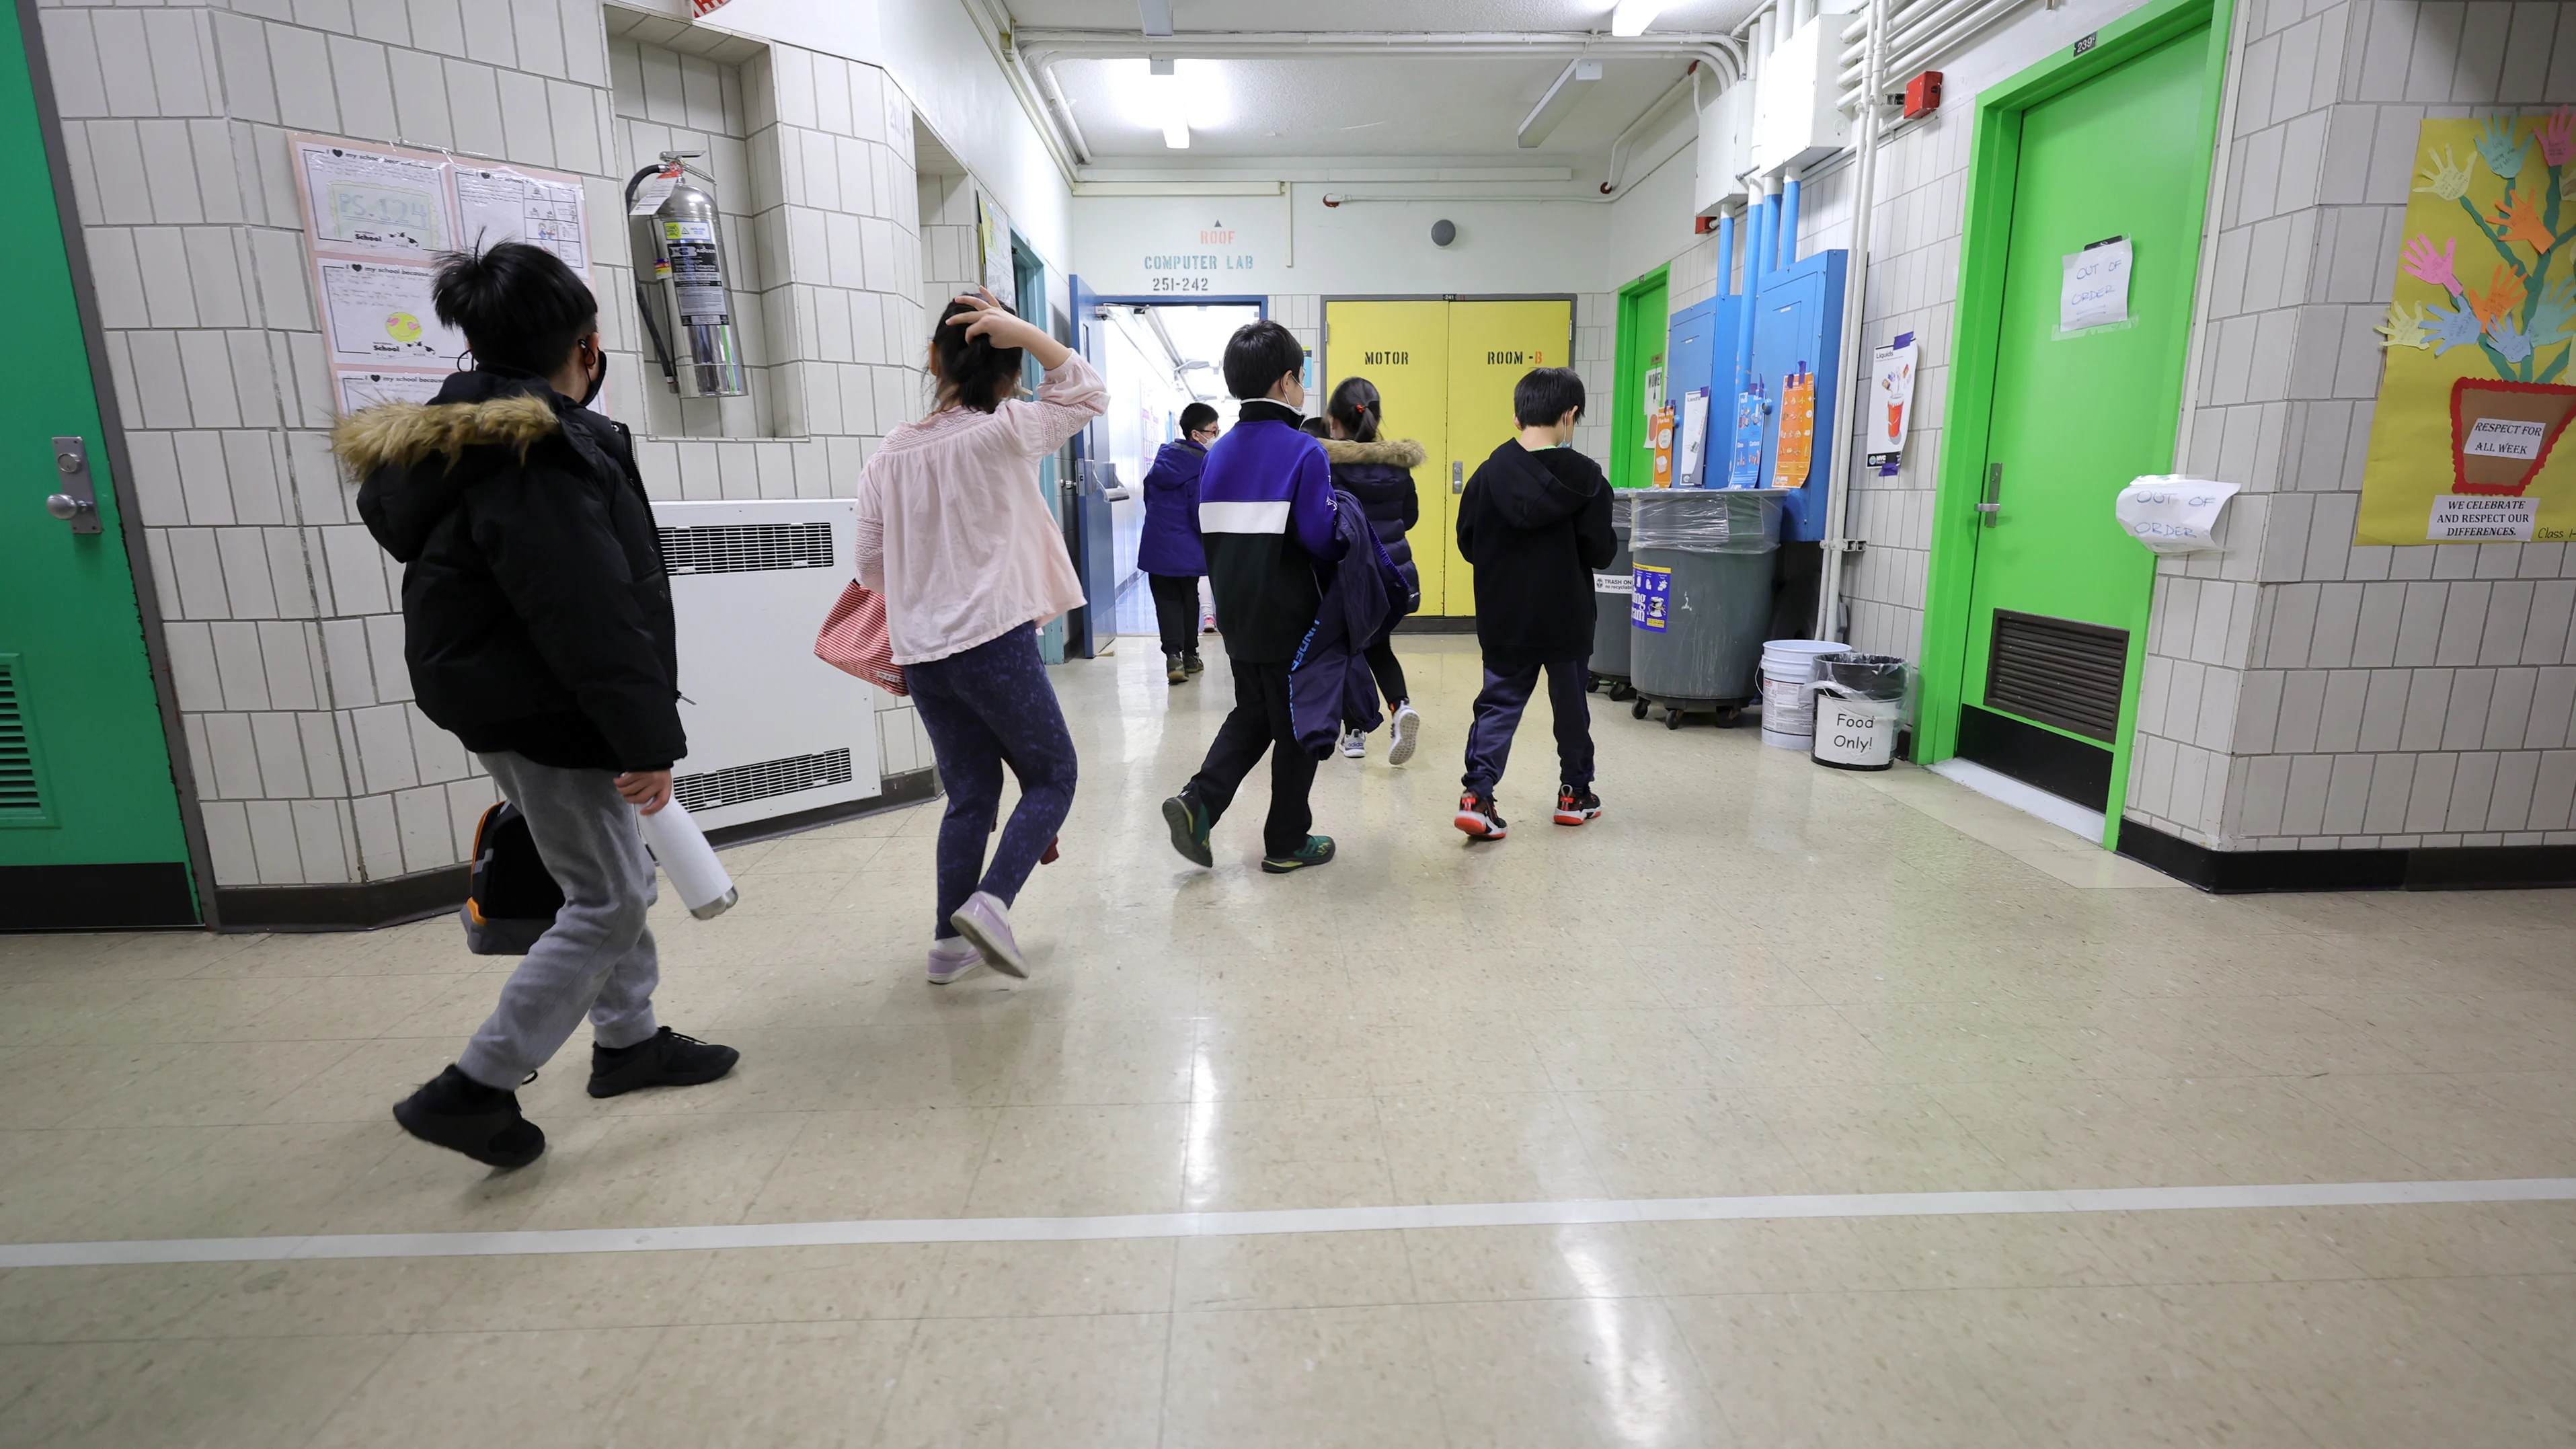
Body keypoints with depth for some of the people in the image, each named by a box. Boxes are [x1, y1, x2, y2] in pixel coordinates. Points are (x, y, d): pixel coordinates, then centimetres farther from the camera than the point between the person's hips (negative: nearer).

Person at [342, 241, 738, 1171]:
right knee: (608, 902, -1)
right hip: (547, 719, -10)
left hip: (510, 704, 10)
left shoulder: (469, 437, 12)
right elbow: (590, 616, -27)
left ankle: (628, 1039, 32)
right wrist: (647, 741, -24)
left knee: (618, 879, 19)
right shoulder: (537, 459, -22)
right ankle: (474, 1087, 5)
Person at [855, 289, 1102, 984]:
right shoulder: (1002, 434, -6)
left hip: (920, 652, 6)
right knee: (1052, 775, 9)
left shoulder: (887, 455, 7)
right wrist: (1026, 333, -1)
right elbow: (1090, 394, 8)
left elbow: (872, 564, 11)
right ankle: (990, 901, -9)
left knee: (970, 792, 15)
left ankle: (950, 942, 18)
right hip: (994, 641, -5)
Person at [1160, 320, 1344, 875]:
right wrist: (1350, 543, -1)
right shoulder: (1303, 451, -14)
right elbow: (1321, 537, -20)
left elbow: (1206, 533, 9)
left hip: (1238, 618, 6)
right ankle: (1287, 843, 19)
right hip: (1291, 621, -6)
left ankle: (1198, 801, 5)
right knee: (1297, 729, 8)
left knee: (1251, 714, 22)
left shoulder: (1218, 454, 7)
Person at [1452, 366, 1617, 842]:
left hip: (1503, 620, 2)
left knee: (1498, 704, 7)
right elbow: (1600, 550, -10)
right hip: (1566, 619, -1)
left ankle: (1477, 794, -7)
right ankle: (1575, 793, 29)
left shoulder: (1489, 473, -4)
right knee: (1571, 707, 15)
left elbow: (1467, 543, 1)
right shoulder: (1584, 476, -11)